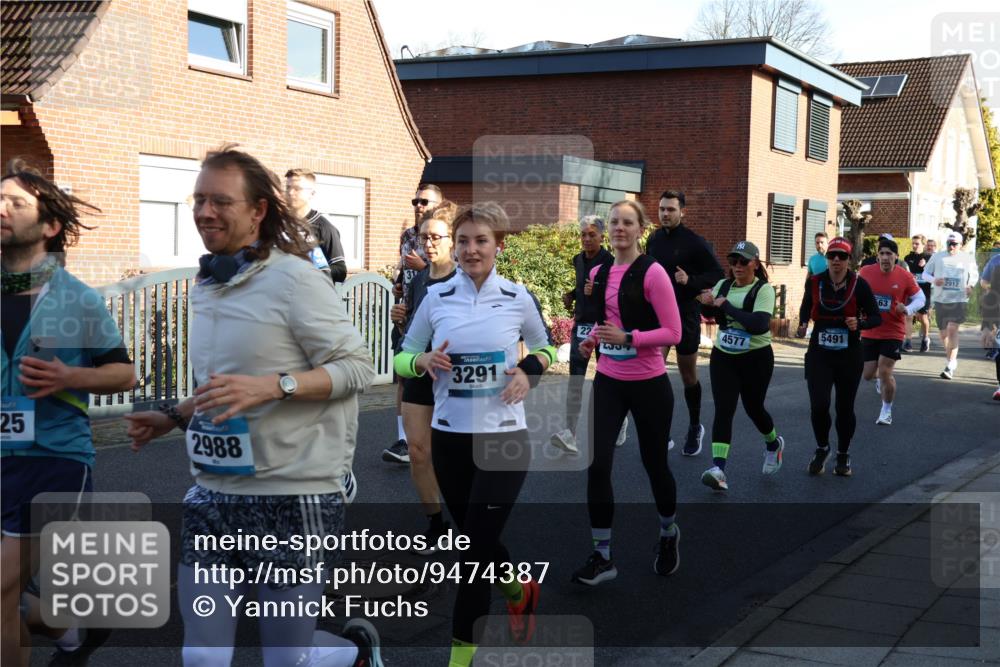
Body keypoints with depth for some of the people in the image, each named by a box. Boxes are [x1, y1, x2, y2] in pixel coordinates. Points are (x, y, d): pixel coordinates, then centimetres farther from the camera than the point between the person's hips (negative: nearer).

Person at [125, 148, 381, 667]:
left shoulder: (294, 278, -12)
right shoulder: (205, 287, 11)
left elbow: (358, 366, -14)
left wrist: (271, 386, -26)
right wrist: (173, 418, 12)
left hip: (291, 495, -6)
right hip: (212, 494, 7)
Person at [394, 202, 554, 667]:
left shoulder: (519, 298, -3)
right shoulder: (436, 297, -1)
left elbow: (545, 347, 13)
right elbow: (402, 357, 7)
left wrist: (528, 371, -8)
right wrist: (425, 360, -15)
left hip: (504, 438, -3)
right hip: (449, 439, 3)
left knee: (475, 550, -4)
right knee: (477, 541, 16)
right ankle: (520, 588, 48)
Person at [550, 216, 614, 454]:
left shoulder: (610, 262, -11)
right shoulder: (578, 260, 9)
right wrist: (571, 295, 9)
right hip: (581, 322, 5)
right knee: (575, 379, -6)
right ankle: (570, 434, -11)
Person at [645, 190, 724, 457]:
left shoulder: (694, 242, -10)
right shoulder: (654, 239, 5)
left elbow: (717, 274, -8)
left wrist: (690, 280, -23)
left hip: (685, 316, -3)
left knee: (688, 375, 11)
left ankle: (695, 428, 30)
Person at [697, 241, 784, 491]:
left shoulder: (763, 289, -13)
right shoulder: (722, 285, 3)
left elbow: (760, 325, -28)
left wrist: (726, 305, -26)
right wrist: (707, 304, -10)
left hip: (756, 359, -3)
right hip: (723, 357, 4)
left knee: (753, 408, 10)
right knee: (723, 410, -9)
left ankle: (773, 444, 43)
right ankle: (718, 469, -16)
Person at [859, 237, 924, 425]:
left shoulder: (905, 277, -9)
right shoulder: (865, 272, -6)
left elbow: (920, 298, 1)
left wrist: (907, 309, -18)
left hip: (893, 333, -2)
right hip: (869, 332, 2)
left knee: (885, 373, -9)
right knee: (868, 374, 7)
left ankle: (886, 410, 13)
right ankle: (880, 378, 46)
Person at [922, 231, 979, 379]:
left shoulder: (968, 259, 5)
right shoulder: (937, 257, 5)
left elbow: (974, 275, 19)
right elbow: (925, 273, 8)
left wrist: (970, 286, -1)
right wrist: (934, 280, -13)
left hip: (959, 300, -2)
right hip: (940, 300, 2)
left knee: (952, 329, -19)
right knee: (943, 333, 10)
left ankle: (950, 366, -19)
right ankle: (951, 359, 34)